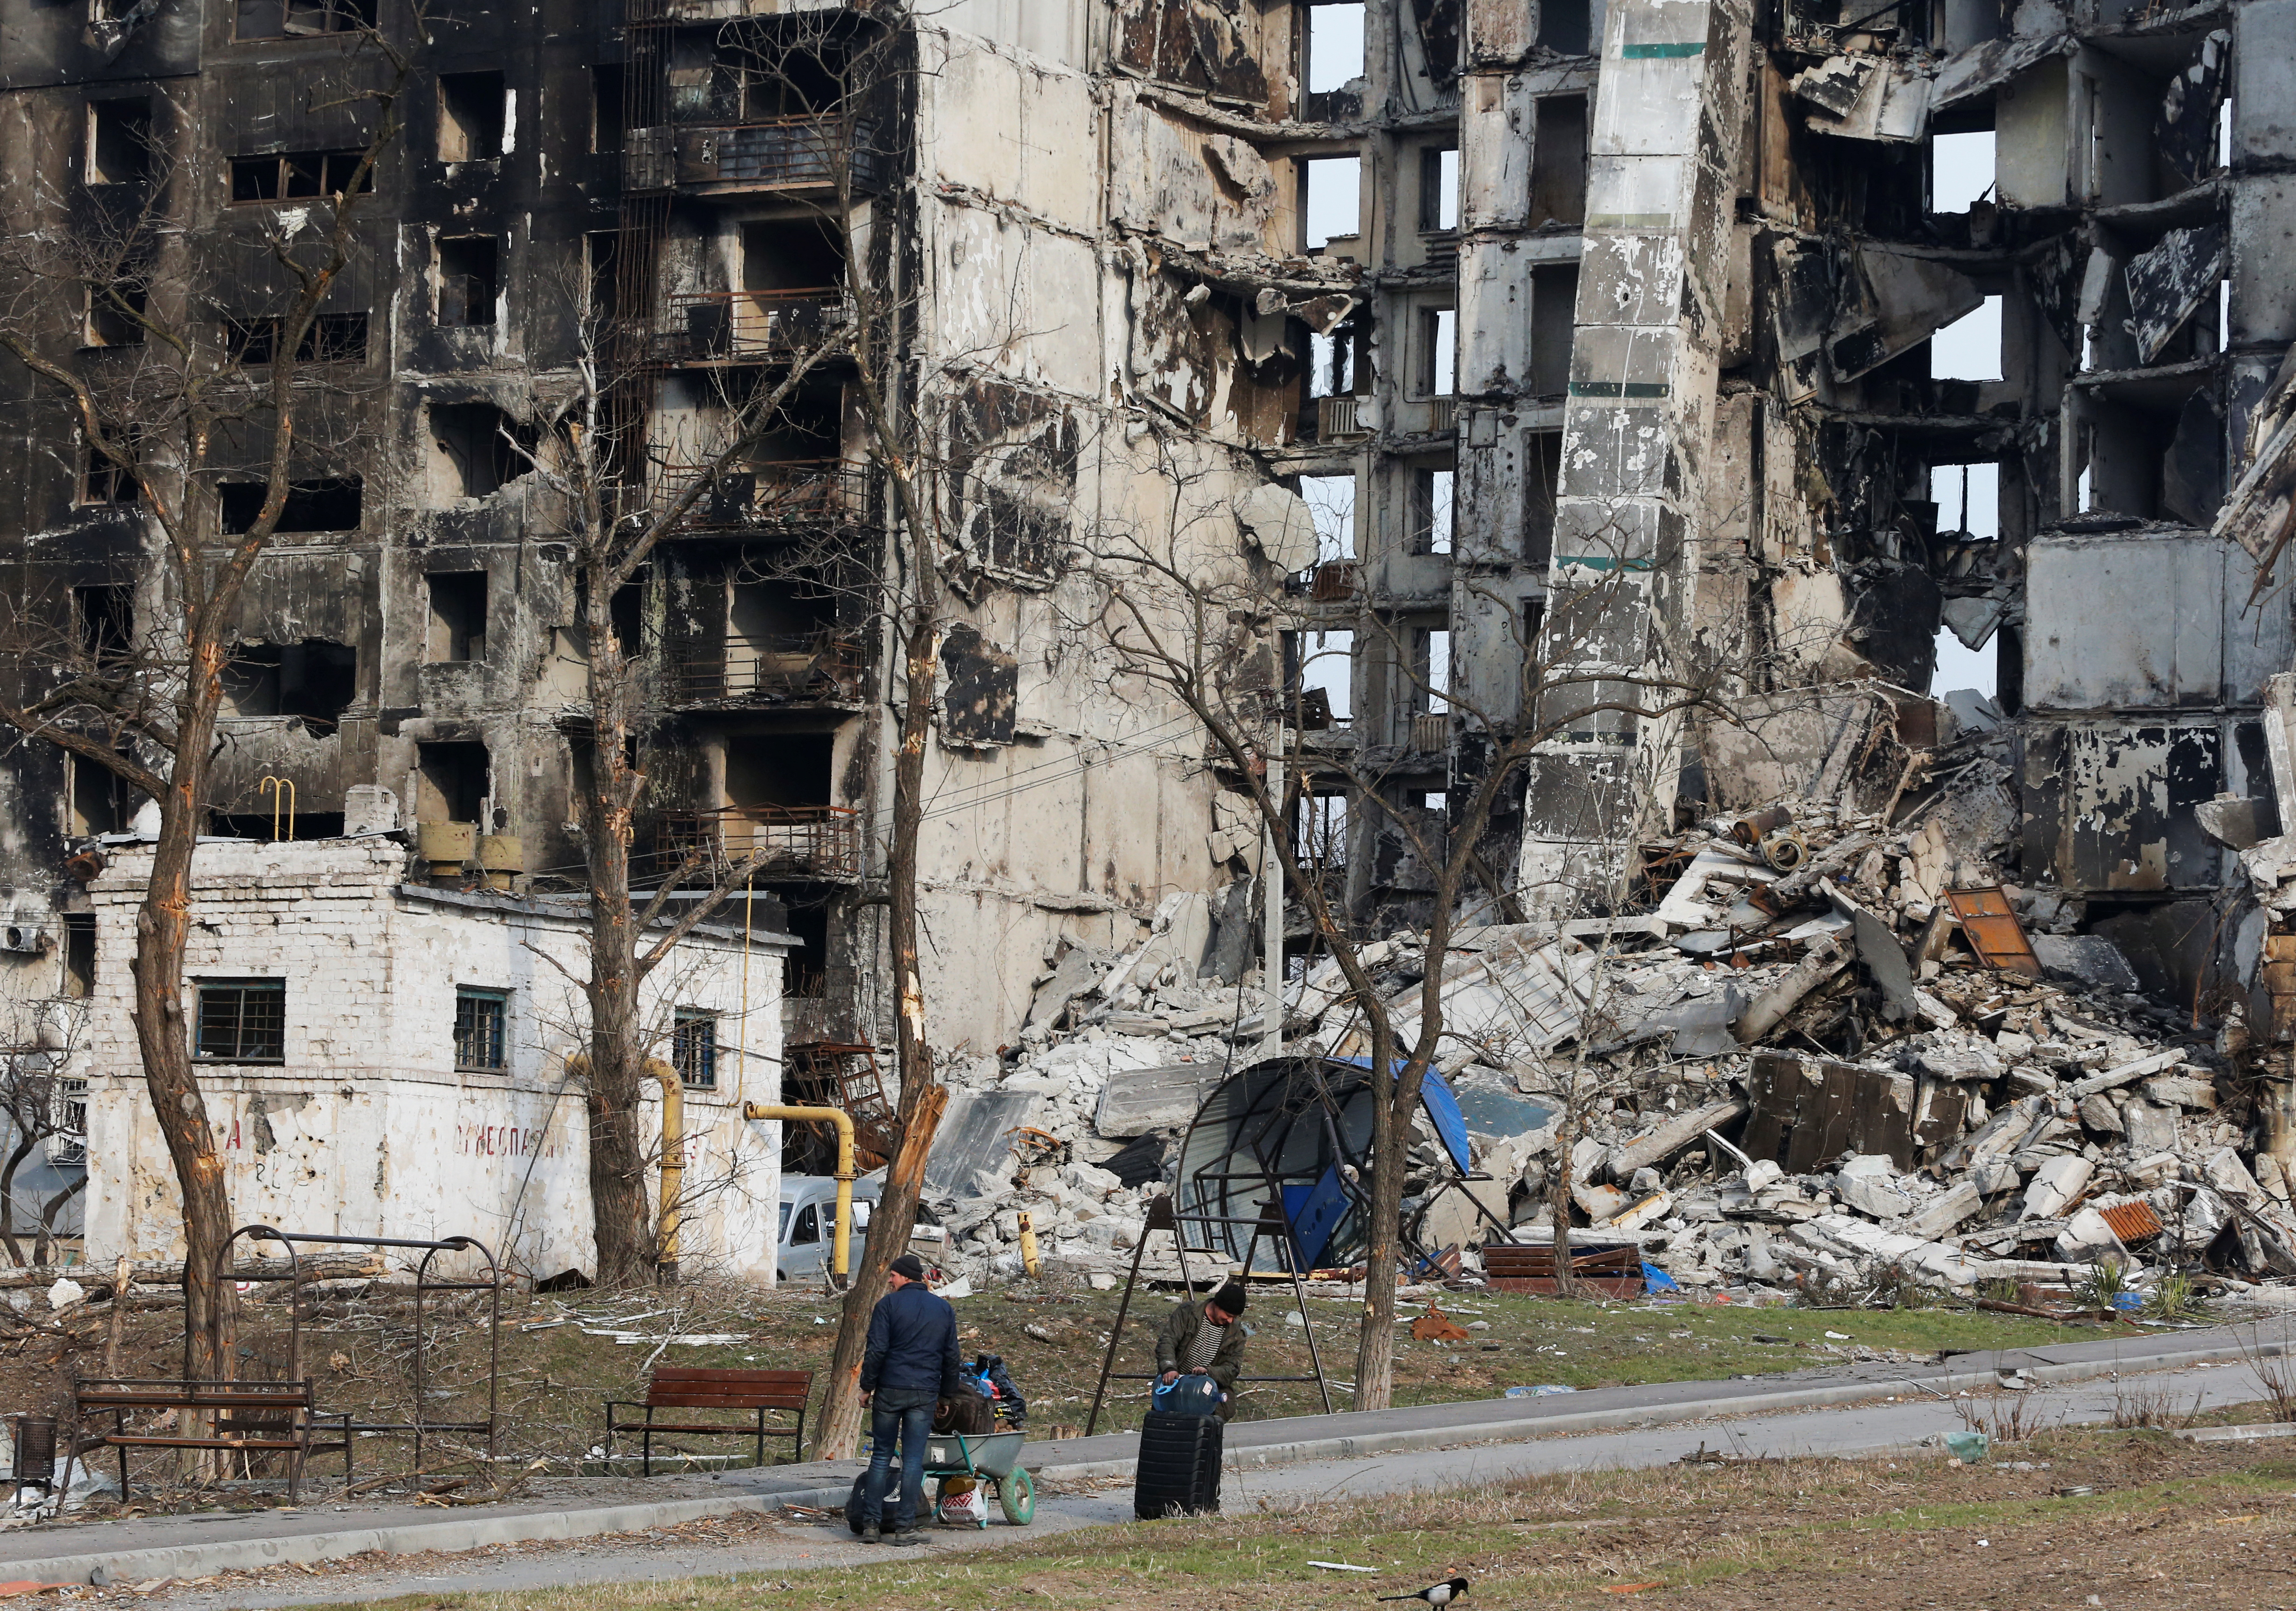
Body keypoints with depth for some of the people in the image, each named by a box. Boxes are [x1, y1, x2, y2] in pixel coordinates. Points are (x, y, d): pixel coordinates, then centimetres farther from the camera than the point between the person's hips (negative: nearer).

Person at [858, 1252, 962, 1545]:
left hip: (890, 1389, -2)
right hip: (925, 1393, 2)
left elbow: (877, 1351, -8)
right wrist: (947, 1393, 21)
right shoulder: (944, 1309, 10)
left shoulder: (888, 1305, -3)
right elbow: (952, 1357, 13)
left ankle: (871, 1524, 3)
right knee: (914, 1460, 2)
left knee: (881, 1458, 5)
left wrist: (867, 1386, 1)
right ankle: (905, 1527, -1)